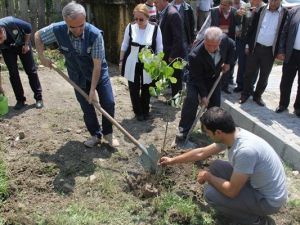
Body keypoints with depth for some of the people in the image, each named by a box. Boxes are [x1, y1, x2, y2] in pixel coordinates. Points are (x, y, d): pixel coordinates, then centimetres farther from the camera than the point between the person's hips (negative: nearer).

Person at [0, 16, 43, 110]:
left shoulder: (11, 22, -41)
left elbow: (28, 28, -18)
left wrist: (26, 44, -16)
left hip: (21, 44, -1)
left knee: (31, 70, 0)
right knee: (13, 73, -6)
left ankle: (39, 98, 8)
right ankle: (20, 100, 6)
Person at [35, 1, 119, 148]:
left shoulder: (95, 34, -31)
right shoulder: (57, 30, -23)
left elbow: (97, 65, -26)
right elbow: (38, 35, -2)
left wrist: (93, 89, -24)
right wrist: (42, 57, -10)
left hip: (99, 74, -2)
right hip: (78, 77, 2)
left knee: (108, 103, -4)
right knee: (87, 109, 7)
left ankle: (108, 133, 17)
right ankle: (96, 135, 25)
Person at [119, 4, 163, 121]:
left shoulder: (155, 28, -10)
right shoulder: (130, 27, -7)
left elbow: (159, 49, -2)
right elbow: (124, 45, 4)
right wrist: (121, 61, 5)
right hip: (132, 65, 1)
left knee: (146, 89, 13)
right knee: (134, 89, 6)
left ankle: (145, 111, 32)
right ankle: (138, 112, 25)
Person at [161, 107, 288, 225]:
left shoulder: (245, 150, -36)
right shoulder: (231, 134, -8)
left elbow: (231, 191, -28)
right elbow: (202, 152, 6)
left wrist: (208, 177, -11)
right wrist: (172, 160, 14)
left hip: (269, 199, -8)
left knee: (210, 193, -15)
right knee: (216, 167, 7)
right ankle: (245, 207, 16)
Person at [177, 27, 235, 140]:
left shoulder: (224, 39, -26)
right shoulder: (195, 55, -38)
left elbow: (232, 46, 1)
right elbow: (197, 78, -27)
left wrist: (228, 62, -5)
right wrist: (203, 95, -24)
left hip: (214, 77, 5)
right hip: (197, 78, -4)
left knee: (215, 102, 4)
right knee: (191, 100, -20)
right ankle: (184, 129, -9)